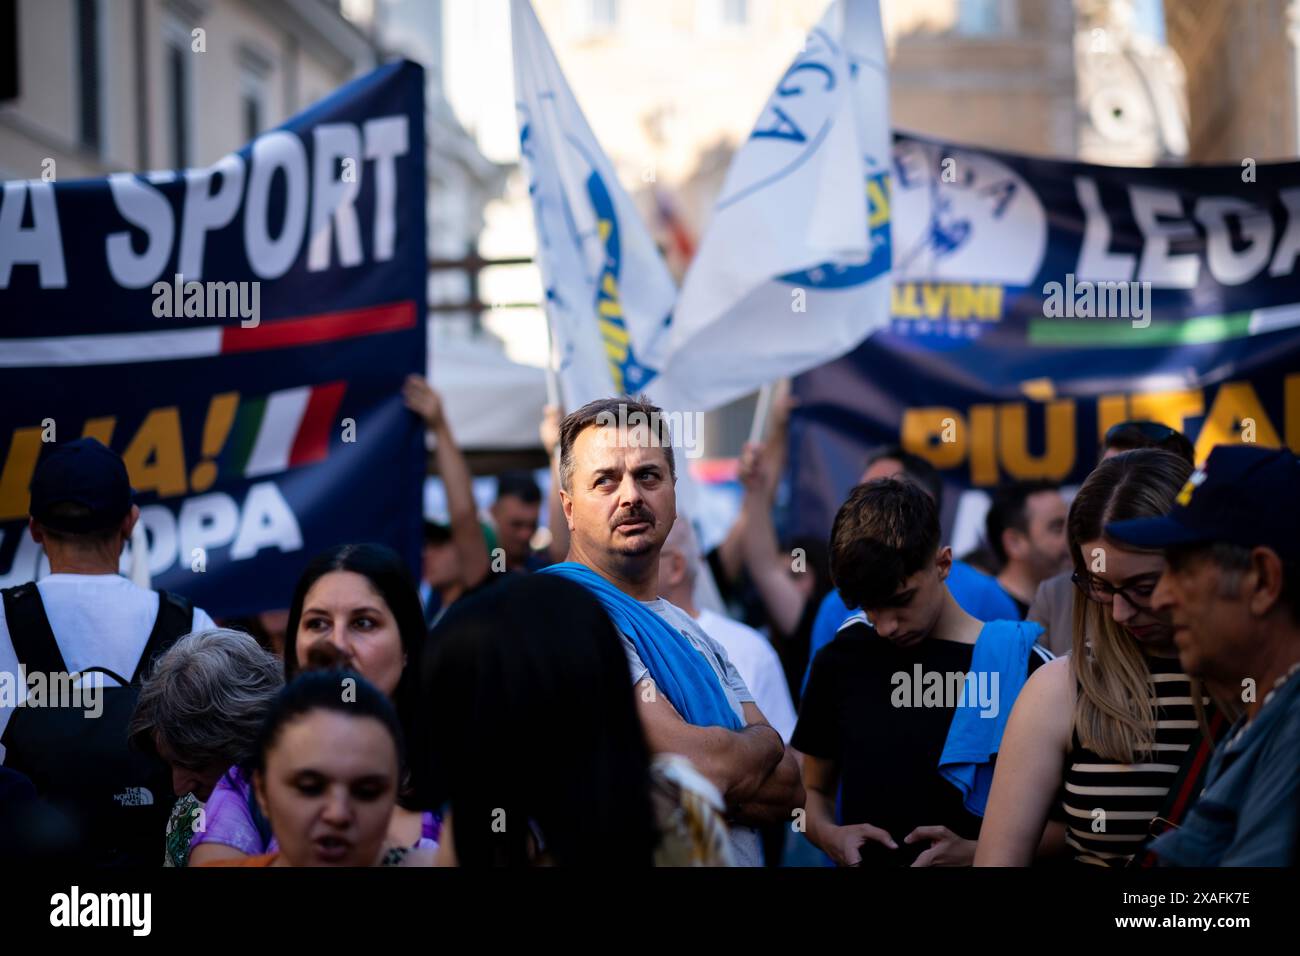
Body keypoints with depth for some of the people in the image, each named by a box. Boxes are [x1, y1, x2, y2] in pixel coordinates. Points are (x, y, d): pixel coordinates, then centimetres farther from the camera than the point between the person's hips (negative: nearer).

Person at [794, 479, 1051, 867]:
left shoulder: (1021, 667, -5)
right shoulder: (841, 660, 6)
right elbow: (814, 789, 16)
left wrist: (975, 852, -15)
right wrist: (828, 835, -4)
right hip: (867, 862, 3)